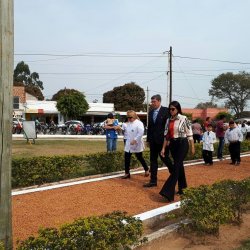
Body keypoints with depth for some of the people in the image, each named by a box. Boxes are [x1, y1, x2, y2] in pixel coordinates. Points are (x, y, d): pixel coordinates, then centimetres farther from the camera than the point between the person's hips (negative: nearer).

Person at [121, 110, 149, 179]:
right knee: (127, 158, 3)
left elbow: (141, 133, -26)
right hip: (129, 144, 7)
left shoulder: (139, 123, -15)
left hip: (137, 144, -6)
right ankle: (127, 173, 12)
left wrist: (135, 140, -28)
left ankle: (146, 170, 28)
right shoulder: (128, 123, 9)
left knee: (139, 158, 7)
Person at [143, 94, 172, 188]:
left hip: (162, 140, -6)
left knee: (165, 158, 5)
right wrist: (148, 139, 12)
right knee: (153, 160, 7)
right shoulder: (151, 112, 10)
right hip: (153, 140, 6)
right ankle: (153, 181, 13)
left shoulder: (166, 111, -8)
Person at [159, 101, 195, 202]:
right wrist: (163, 148, 9)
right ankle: (181, 187, 26)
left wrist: (192, 147, -4)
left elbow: (190, 134, -5)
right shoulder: (168, 120, 9)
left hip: (182, 144, -6)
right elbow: (166, 135, 12)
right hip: (173, 144, 6)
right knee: (179, 165, 14)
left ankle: (168, 192, -17)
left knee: (176, 167, -12)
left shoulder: (184, 119, -7)